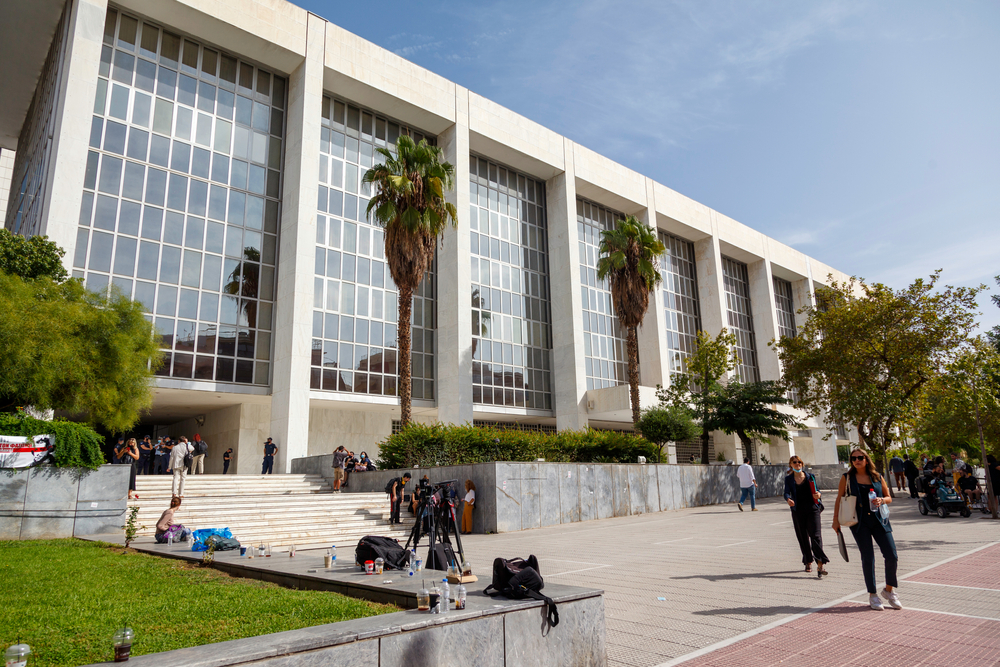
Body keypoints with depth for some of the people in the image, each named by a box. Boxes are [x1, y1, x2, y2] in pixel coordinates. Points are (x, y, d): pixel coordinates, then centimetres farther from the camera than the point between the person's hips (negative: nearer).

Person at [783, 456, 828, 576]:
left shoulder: (810, 476, 8)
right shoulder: (788, 479, 6)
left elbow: (816, 490, 9)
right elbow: (786, 492, -7)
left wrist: (819, 494, -15)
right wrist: (788, 499, -29)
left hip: (812, 509, -1)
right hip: (798, 511, 1)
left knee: (816, 536, -11)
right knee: (803, 537, 7)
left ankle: (820, 565, -14)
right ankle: (808, 562, 24)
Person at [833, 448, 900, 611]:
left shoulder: (877, 477, 7)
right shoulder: (847, 478, 2)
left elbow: (889, 498, 13)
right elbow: (839, 499, 6)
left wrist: (881, 500, -10)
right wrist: (836, 519, 2)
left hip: (879, 520, 2)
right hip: (859, 522, -2)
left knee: (892, 556, -2)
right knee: (868, 558, 1)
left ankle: (889, 590, 21)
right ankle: (872, 595, 15)